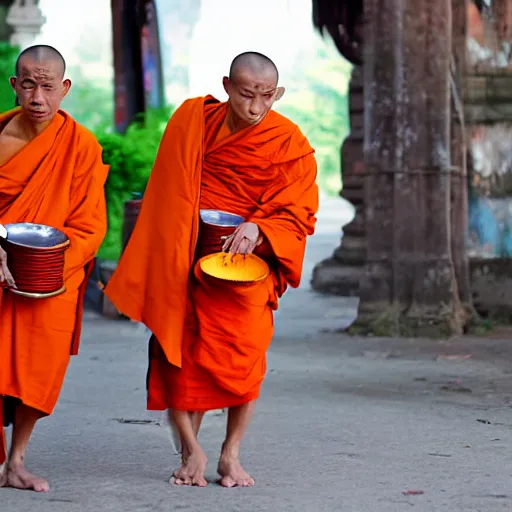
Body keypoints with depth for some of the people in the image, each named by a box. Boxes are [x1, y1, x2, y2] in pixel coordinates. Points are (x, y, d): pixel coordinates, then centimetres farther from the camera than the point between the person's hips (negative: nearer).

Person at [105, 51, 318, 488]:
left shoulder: (290, 144, -5)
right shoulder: (192, 120, 2)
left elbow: (299, 214, -4)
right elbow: (167, 196, 12)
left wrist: (258, 228, -23)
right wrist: (166, 258, 8)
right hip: (184, 261, 2)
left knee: (244, 353, -14)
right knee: (177, 352, -3)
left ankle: (231, 455, 0)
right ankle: (191, 452, 9)